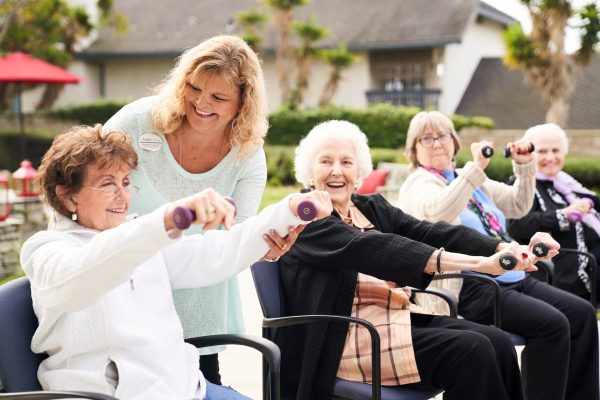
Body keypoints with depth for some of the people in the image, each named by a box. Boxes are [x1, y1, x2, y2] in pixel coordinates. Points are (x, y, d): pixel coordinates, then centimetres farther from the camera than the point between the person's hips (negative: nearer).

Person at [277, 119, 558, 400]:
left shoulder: (374, 208, 16)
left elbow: (431, 232, 0)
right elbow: (371, 248, -22)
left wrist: (502, 249, -18)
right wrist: (476, 263, -31)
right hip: (346, 337, -7)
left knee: (498, 342, -12)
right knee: (470, 350, -22)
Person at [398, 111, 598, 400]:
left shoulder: (470, 179, 21)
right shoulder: (419, 183, -3)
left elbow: (518, 206, 25)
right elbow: (437, 213, -27)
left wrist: (524, 167, 11)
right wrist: (476, 168, -29)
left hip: (513, 276, 8)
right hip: (472, 287, -8)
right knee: (552, 324, -24)